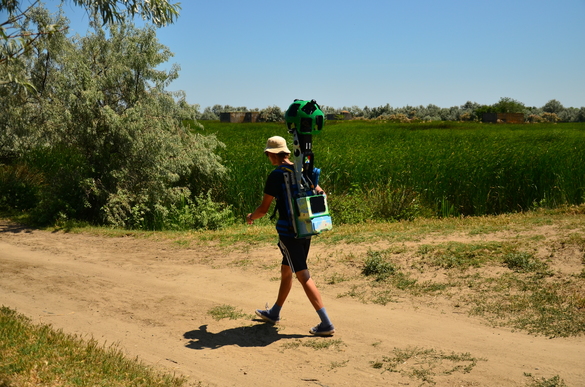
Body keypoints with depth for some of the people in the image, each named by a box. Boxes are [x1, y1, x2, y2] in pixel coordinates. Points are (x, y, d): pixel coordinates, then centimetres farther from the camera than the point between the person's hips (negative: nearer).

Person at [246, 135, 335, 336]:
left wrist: (251, 217, 11)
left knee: (303, 276, -5)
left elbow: (264, 208, -8)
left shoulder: (276, 175, -13)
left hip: (288, 231, -8)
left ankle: (326, 323, -6)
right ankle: (274, 313, 37)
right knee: (285, 271, 21)